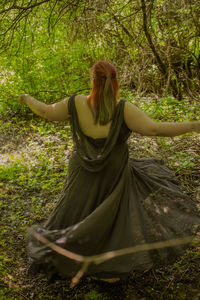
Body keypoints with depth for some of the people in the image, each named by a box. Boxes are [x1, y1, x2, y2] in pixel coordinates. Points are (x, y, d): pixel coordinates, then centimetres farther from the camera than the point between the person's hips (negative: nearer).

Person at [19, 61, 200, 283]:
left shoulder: (76, 104, -15)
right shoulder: (122, 109, -23)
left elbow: (47, 112, -1)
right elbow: (153, 129, -29)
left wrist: (28, 100, 19)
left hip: (83, 176, 3)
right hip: (114, 177, -3)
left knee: (74, 213, 25)